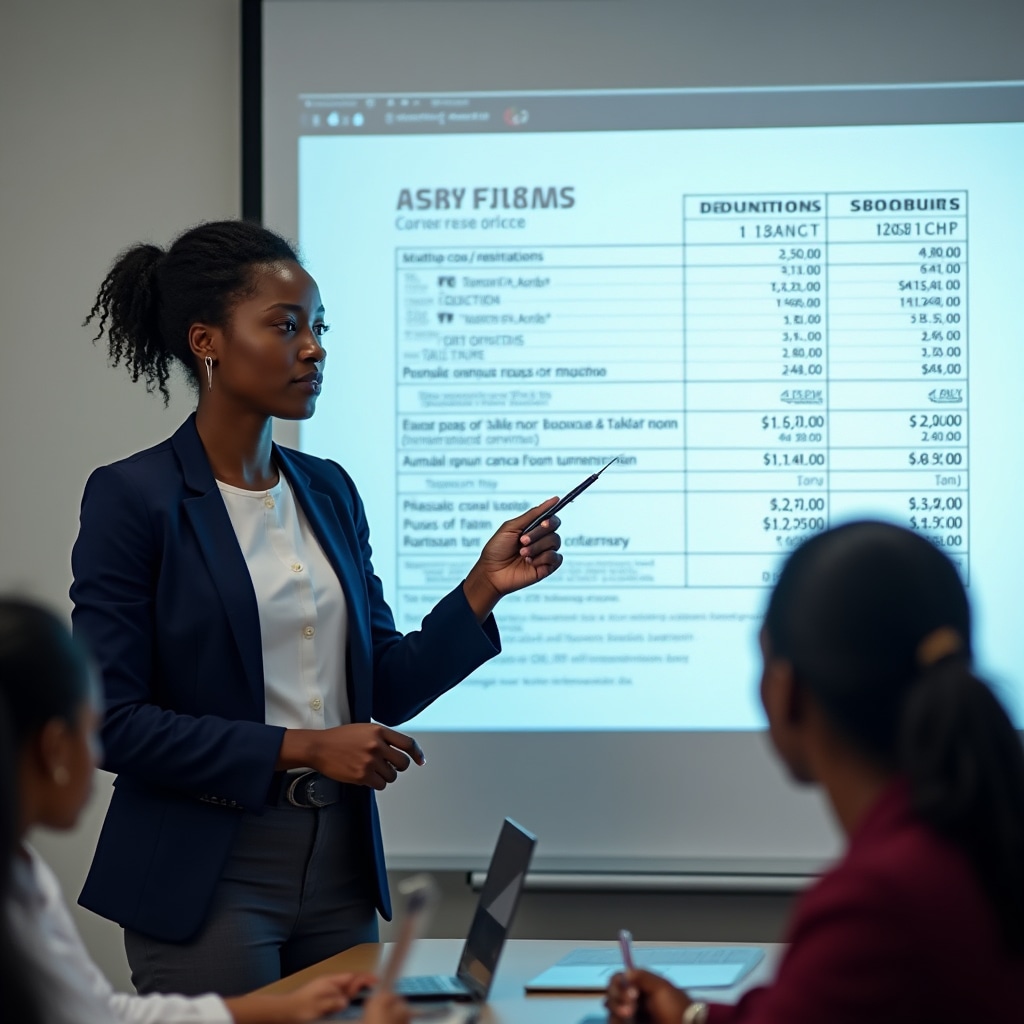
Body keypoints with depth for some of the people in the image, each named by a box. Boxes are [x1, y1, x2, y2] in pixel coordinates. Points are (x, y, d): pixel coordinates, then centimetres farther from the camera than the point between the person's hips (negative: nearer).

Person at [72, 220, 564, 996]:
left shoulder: (329, 492, 10)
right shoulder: (134, 498, -10)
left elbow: (385, 688, 10)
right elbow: (112, 721, -14)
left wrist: (483, 587, -3)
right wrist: (300, 750, -18)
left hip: (340, 872, 6)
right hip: (208, 879, -6)